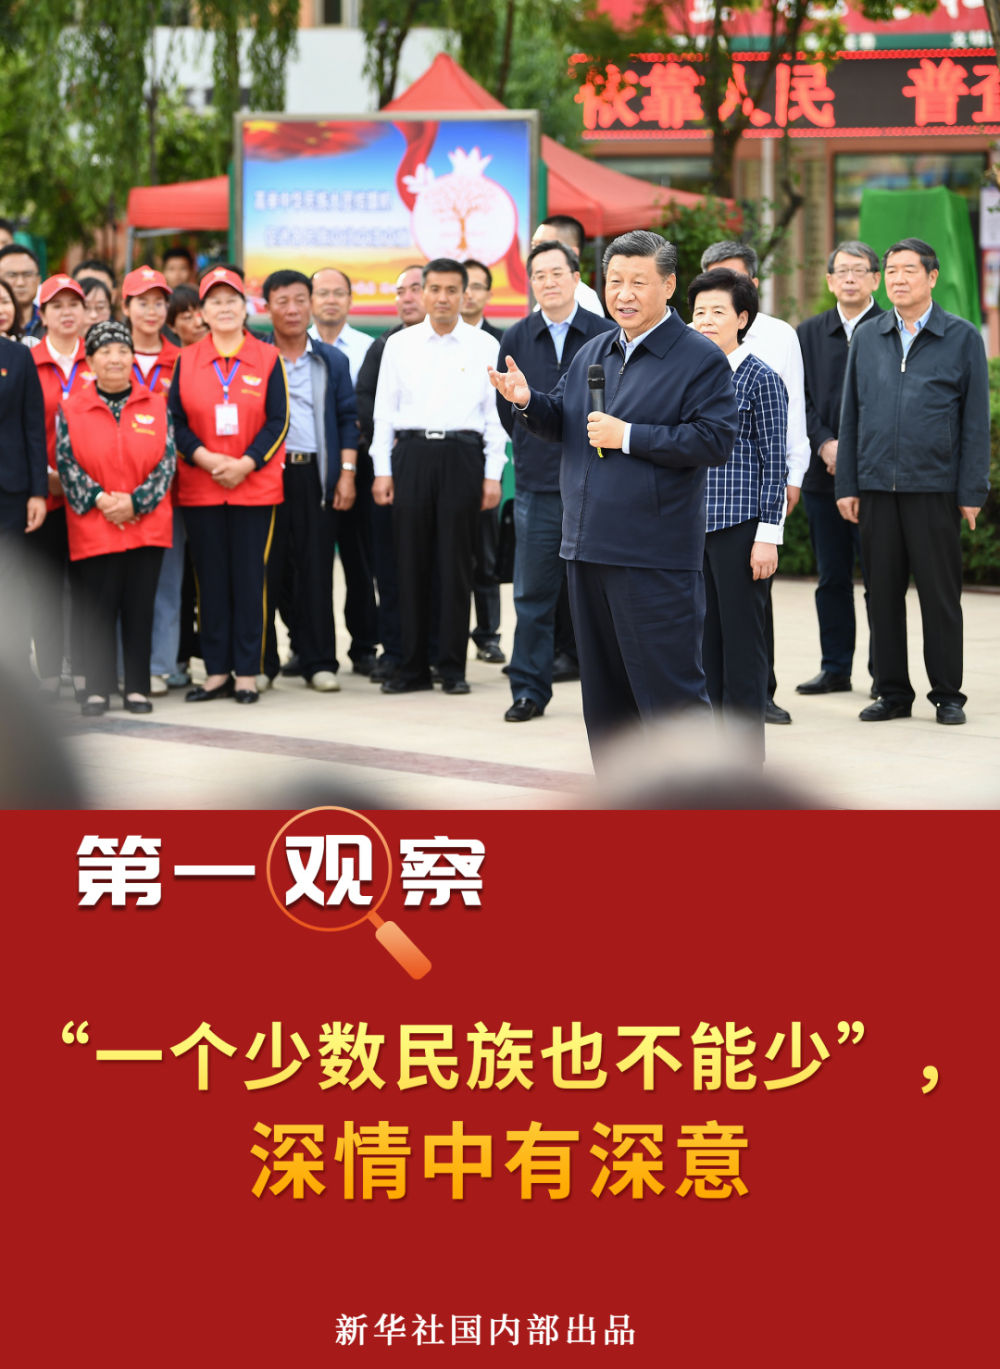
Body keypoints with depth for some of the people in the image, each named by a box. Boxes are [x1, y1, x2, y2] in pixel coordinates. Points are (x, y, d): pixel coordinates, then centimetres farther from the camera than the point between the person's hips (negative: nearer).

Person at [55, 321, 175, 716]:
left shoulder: (156, 406, 5)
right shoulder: (71, 410, 3)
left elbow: (167, 462, 0)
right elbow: (66, 464, -2)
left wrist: (135, 502, -12)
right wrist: (98, 499, -15)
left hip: (147, 524, 1)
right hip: (93, 528, -1)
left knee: (140, 606, 3)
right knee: (98, 607, -1)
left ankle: (137, 688, 10)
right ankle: (97, 690, 5)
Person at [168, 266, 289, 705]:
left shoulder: (267, 359, 3)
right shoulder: (185, 361, 7)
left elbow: (278, 421, -1)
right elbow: (176, 422, 4)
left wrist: (245, 463, -12)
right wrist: (205, 458, -12)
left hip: (255, 484, -1)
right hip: (199, 486, 2)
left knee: (250, 578, -1)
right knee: (210, 579, 4)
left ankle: (247, 673, 5)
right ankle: (217, 672, 11)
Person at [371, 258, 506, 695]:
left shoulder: (484, 346, 6)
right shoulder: (399, 345, 10)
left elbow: (495, 413, 4)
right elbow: (384, 410, 10)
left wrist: (493, 475, -2)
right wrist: (382, 470, 3)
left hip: (462, 453, -1)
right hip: (411, 454, 1)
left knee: (456, 564, 0)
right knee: (411, 563, 2)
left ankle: (453, 666, 7)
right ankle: (412, 666, 8)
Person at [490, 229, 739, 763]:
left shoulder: (701, 359, -6)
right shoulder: (592, 353, 15)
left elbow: (715, 440, -15)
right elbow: (563, 423, 21)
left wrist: (628, 436, -17)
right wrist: (527, 402, -1)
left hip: (655, 558, -7)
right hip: (588, 549, 7)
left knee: (670, 688, -7)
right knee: (604, 693, 14)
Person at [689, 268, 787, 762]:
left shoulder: (760, 379, -5)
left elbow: (774, 462, -7)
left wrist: (768, 536, -12)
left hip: (740, 528, -6)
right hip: (694, 527, 6)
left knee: (742, 642, -2)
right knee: (704, 638, 9)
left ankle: (746, 759, 4)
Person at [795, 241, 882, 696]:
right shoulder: (808, 333, 12)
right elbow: (800, 398, 8)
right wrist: (825, 444, -7)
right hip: (823, 472, 4)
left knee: (879, 577, -2)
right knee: (832, 577, 9)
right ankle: (835, 668, 16)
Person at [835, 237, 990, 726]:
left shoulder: (962, 338, 3)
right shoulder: (866, 338, 11)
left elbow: (975, 422, 1)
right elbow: (850, 416, 13)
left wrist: (972, 493, -4)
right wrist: (846, 485, 6)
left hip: (935, 488, -3)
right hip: (877, 486, 3)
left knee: (940, 593, 1)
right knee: (883, 592, 5)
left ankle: (947, 694, 9)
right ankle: (892, 692, 14)